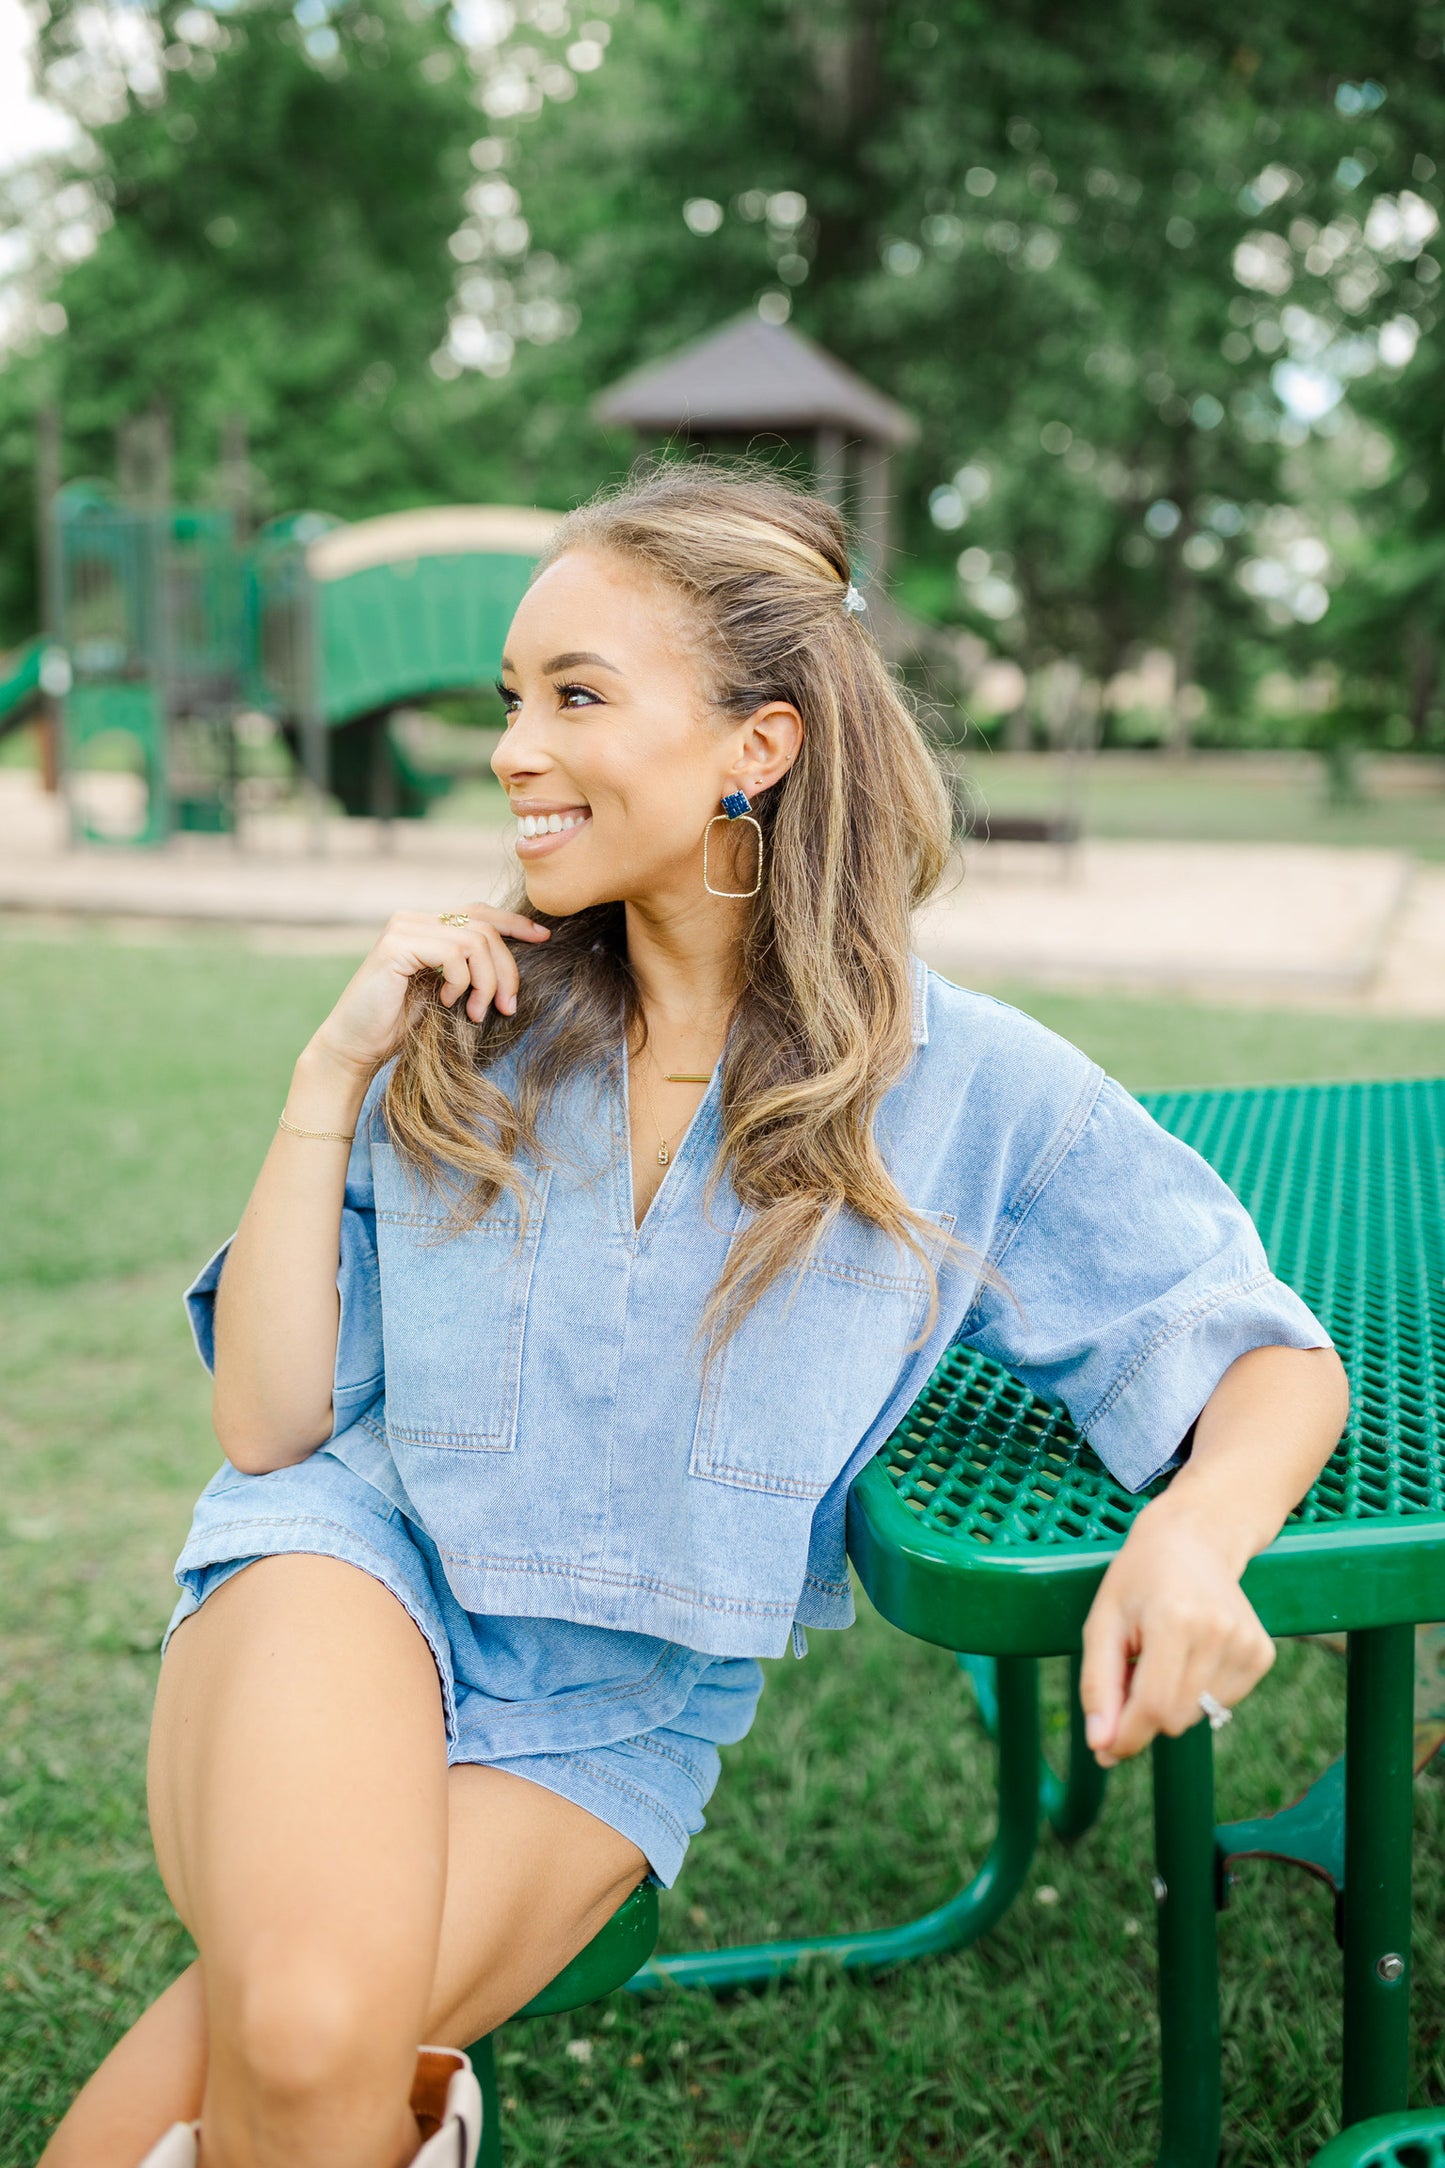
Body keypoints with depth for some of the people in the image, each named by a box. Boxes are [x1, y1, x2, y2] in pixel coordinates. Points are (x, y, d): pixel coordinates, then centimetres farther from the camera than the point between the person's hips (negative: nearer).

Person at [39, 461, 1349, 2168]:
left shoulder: (963, 1089, -4)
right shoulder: (469, 1025, 1)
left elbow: (1278, 1362, 0)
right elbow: (268, 1424, 0)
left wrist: (1193, 1533, -22)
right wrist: (333, 1070, -8)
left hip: (616, 1710, 0)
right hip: (356, 1563, 1)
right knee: (305, 2027, -31)